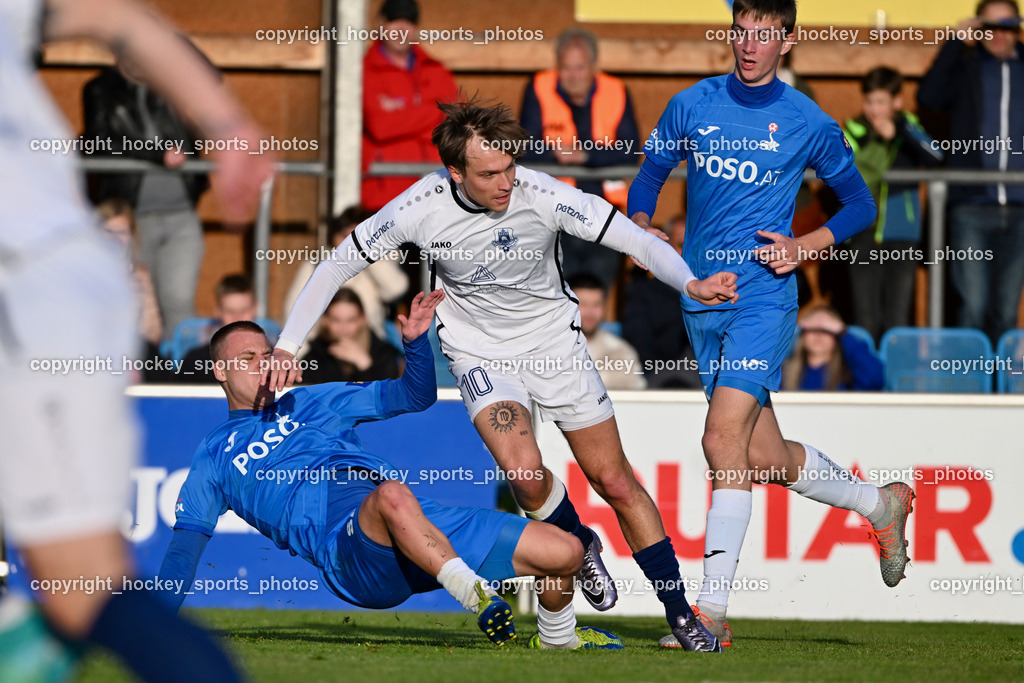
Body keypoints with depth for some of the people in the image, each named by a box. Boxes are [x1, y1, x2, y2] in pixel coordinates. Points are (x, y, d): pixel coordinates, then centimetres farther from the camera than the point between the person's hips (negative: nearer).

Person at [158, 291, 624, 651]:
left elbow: (415, 396, 30)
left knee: (565, 551, -7)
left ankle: (557, 637, 22)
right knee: (391, 495, -44)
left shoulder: (310, 403, 30)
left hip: (425, 525, 5)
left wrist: (415, 342, 10)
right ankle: (478, 598, -46)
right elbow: (184, 547, 16)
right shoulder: (213, 457, 20)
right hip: (346, 548, -5)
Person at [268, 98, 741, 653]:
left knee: (615, 483, 1)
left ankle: (679, 612, 16)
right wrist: (287, 345, -15)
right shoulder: (420, 209, -21)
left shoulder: (542, 196, -24)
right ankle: (580, 546, 8)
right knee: (523, 471, -25)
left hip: (554, 341, 0)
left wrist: (690, 283, -41)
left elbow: (637, 241, -22)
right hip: (479, 352, 0)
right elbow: (335, 266, -9)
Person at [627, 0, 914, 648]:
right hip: (701, 297, 4)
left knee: (723, 438, -19)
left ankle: (713, 611, -17)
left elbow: (860, 204, 10)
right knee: (765, 458, 9)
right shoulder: (692, 106, 7)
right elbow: (649, 178, 16)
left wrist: (806, 246, -6)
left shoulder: (810, 124, 0)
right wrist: (642, 230, -4)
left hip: (765, 295, -4)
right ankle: (881, 503, 36)